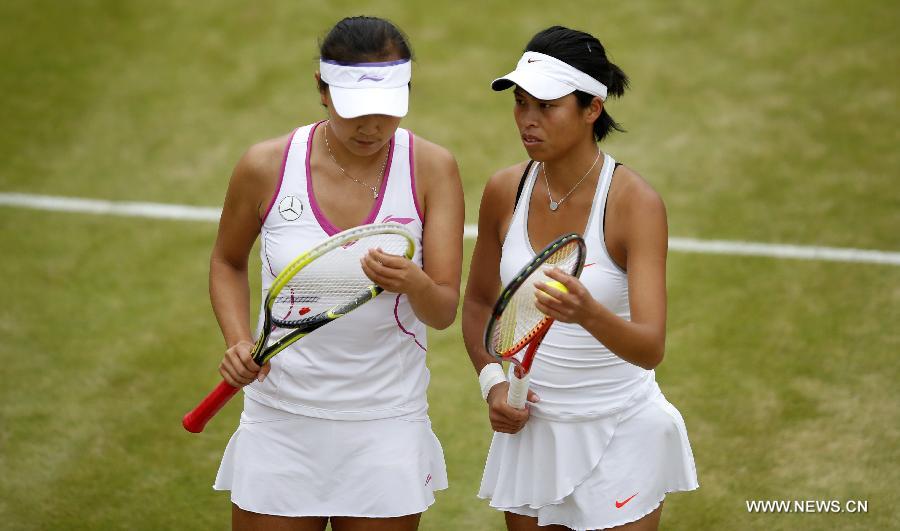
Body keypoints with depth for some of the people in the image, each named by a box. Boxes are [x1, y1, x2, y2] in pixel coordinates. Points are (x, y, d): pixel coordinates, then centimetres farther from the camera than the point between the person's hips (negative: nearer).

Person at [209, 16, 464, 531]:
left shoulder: (432, 168, -8)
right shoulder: (266, 166, -7)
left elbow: (445, 311, -10)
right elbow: (228, 262, 12)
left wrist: (413, 283, -33)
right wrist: (238, 342, -5)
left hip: (387, 428, 0)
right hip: (281, 425, 0)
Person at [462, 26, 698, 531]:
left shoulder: (635, 201, -19)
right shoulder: (505, 191, -5)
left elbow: (650, 348, -28)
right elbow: (480, 301, 13)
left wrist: (588, 313, -47)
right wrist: (492, 380, -3)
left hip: (619, 436, -4)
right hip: (531, 429, 4)